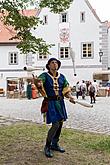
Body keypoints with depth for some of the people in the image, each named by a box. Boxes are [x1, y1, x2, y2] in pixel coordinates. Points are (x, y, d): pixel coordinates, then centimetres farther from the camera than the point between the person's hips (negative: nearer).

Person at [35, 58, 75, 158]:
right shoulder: (45, 75, -5)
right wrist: (38, 84, -49)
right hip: (50, 102, -6)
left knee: (60, 124, 10)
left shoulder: (62, 77, 9)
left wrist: (70, 97, -9)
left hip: (60, 102, 6)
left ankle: (55, 144, 29)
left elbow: (66, 89, 10)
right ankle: (47, 147, 4)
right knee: (55, 124, -13)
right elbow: (39, 81, -25)